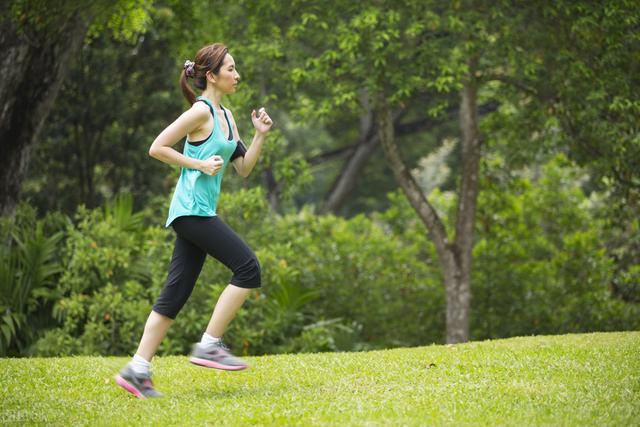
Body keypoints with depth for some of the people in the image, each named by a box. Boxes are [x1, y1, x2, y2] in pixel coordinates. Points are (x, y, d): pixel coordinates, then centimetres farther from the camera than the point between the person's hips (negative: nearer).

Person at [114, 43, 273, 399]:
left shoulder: (226, 116, 18)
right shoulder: (201, 111, -9)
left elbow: (243, 168, 19)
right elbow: (157, 148, -13)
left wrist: (261, 136, 8)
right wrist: (200, 164, -15)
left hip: (200, 212, 9)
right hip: (193, 207, -9)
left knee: (176, 293, 6)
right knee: (248, 267, -12)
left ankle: (137, 370, 6)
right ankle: (209, 345, -8)